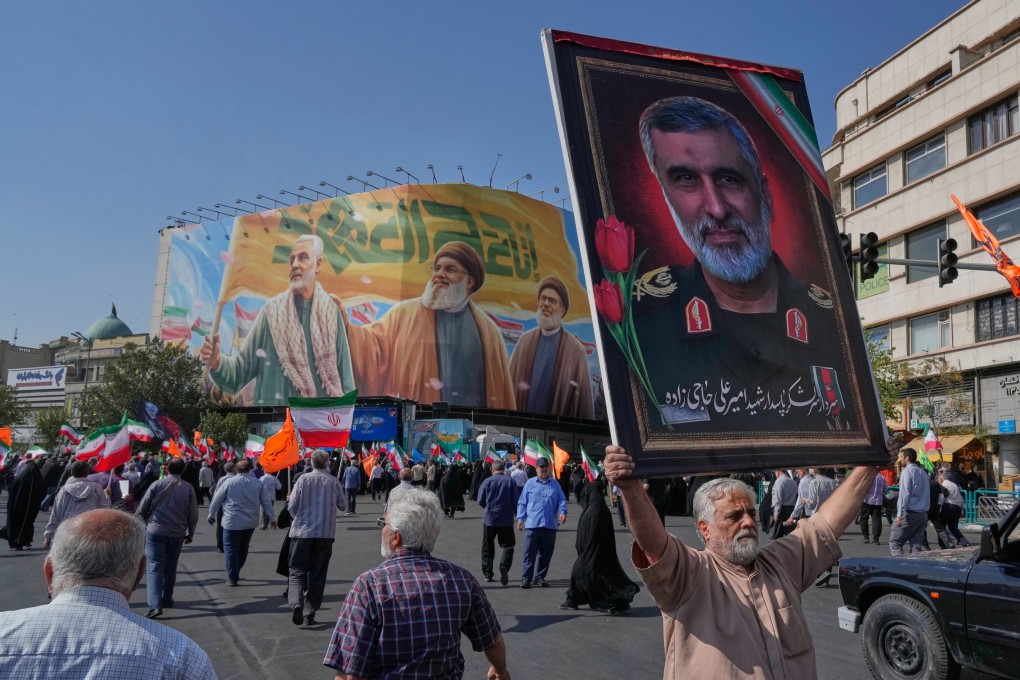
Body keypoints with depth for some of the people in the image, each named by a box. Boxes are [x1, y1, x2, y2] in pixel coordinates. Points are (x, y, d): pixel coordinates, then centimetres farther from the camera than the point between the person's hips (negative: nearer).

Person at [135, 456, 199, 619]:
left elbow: (141, 510, -1)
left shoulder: (157, 485, -3)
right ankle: (167, 598, 30)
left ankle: (155, 604, -17)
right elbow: (193, 514, 2)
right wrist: (190, 533, 14)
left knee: (154, 567, -4)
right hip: (177, 534, 2)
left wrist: (145, 523, 17)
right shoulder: (188, 488, 0)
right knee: (170, 567, 18)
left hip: (155, 531, -2)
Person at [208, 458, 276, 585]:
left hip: (232, 522, -3)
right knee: (243, 548, 19)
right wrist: (272, 518, 12)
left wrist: (211, 515, 14)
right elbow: (266, 502, 3)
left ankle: (232, 578, 3)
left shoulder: (229, 482, -8)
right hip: (250, 522, 3)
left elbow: (217, 500, -1)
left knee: (231, 549, 5)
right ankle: (235, 573, 29)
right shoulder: (258, 483, -2)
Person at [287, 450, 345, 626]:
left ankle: (296, 603, -20)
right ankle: (309, 614, 12)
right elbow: (341, 505, 9)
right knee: (317, 575, 10)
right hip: (325, 533, 1)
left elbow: (292, 505, -5)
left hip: (302, 532, -1)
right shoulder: (334, 481, -1)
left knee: (297, 572, 5)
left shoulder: (303, 479, -4)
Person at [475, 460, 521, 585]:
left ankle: (487, 574, 17)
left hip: (489, 519, 1)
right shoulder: (511, 482, -5)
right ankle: (504, 567, -17)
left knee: (487, 548, 14)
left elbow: (480, 501, 0)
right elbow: (516, 501, -4)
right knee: (507, 546, 8)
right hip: (506, 519, -1)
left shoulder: (487, 481, -4)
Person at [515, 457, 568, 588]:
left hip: (550, 525, 3)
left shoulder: (555, 484, 11)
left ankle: (540, 577, 21)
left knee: (546, 553, 9)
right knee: (530, 552, -2)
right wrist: (520, 518, -1)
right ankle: (526, 578, 6)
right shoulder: (530, 483, 6)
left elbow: (562, 499, 7)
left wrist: (562, 511, -11)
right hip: (532, 524, -2)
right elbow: (522, 502, 6)